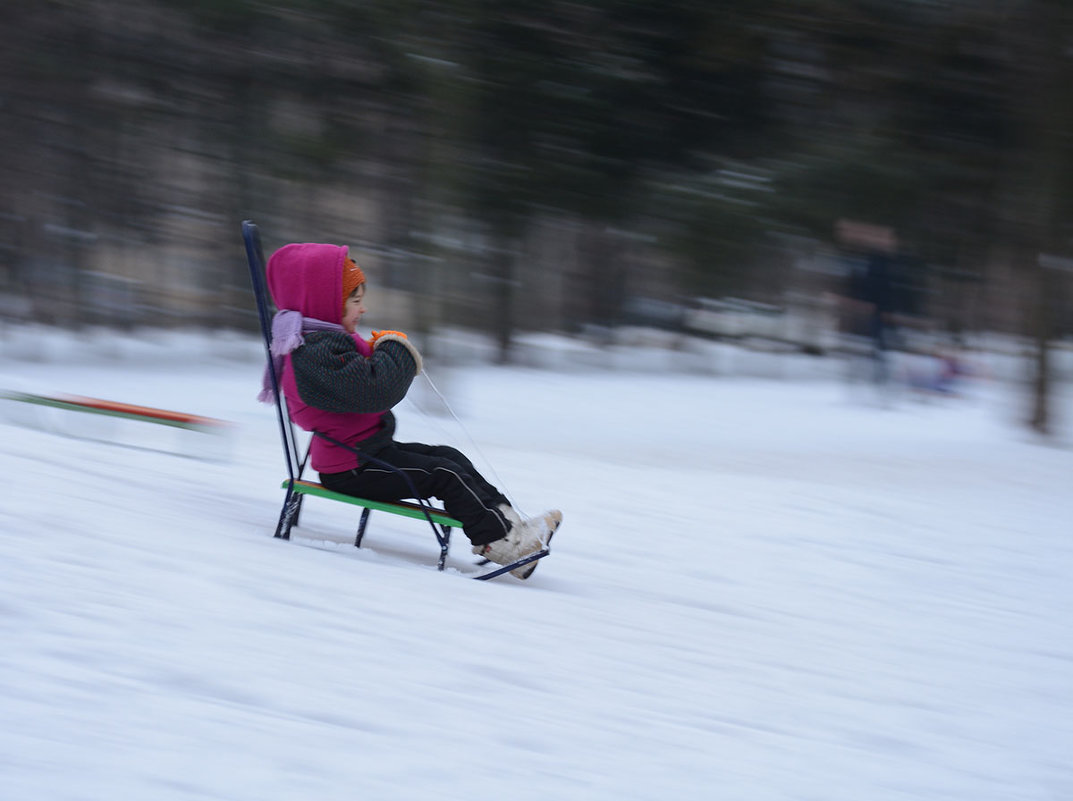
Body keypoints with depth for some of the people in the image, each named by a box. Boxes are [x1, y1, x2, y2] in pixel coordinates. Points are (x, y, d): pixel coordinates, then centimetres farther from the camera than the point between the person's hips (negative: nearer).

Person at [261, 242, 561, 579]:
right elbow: (376, 390, -34)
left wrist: (374, 351, 3)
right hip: (352, 469, -11)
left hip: (370, 450, 11)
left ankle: (506, 519, 5)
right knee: (444, 475, -12)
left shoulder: (327, 341, 13)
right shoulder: (317, 353, -25)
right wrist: (395, 350, -16)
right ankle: (500, 541, -9)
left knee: (450, 457, 9)